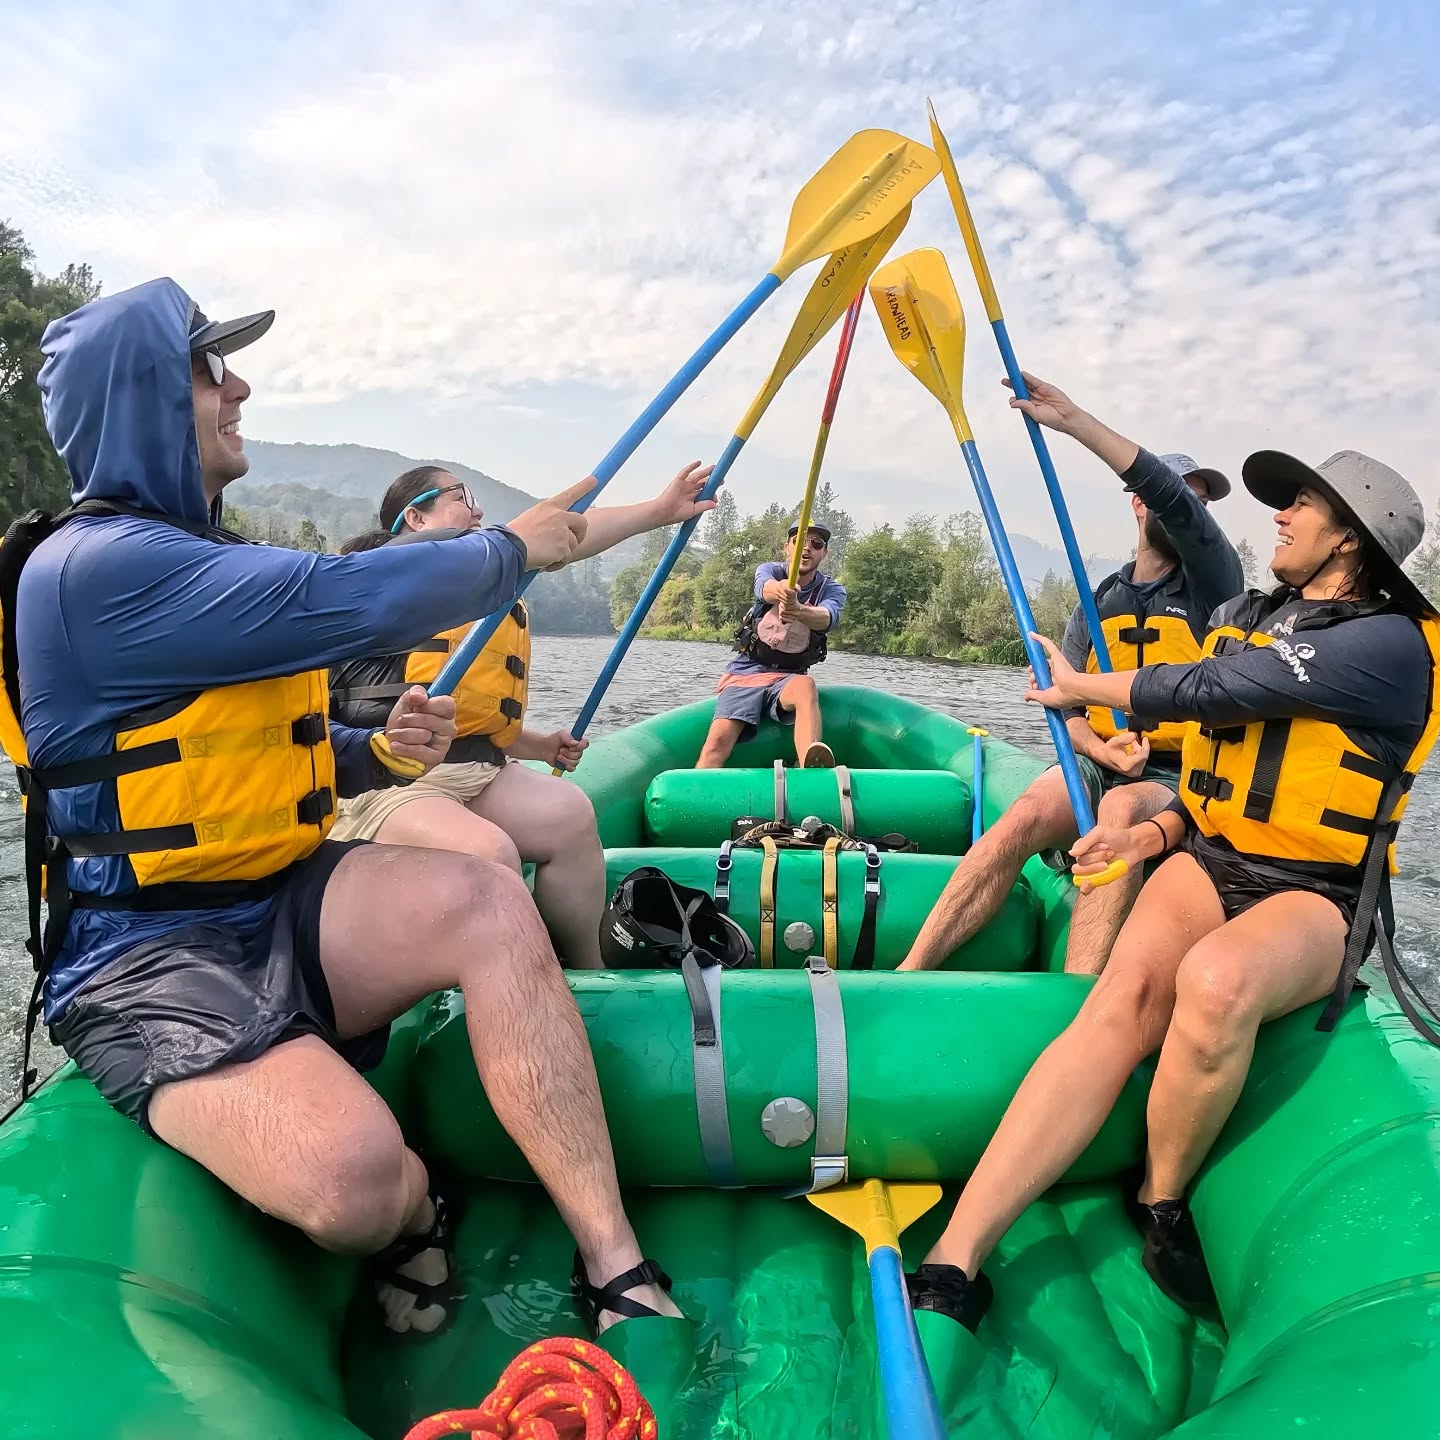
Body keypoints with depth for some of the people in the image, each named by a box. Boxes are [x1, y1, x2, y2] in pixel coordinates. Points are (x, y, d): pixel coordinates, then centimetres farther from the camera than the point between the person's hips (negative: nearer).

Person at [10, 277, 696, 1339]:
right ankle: (409, 1217, 6)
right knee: (356, 1176, -33)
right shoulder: (97, 567, -15)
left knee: (489, 901, -24)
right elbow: (344, 602, -26)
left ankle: (616, 1270, -21)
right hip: (149, 960, -8)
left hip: (277, 904, 8)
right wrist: (511, 550, -8)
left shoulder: (196, 557, 18)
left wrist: (380, 750, 1)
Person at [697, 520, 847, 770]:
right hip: (745, 673, 1)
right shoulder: (770, 570, 4)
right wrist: (780, 590, -50)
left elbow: (828, 619, -22)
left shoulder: (832, 590, 4)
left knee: (805, 684, -37)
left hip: (788, 677, -1)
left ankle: (812, 771, -61)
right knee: (719, 739, -24)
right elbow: (765, 588, -23)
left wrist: (800, 611, -47)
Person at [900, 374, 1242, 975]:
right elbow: (1066, 708, 11)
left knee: (1122, 810, -37)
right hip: (1099, 762, 3)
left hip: (1178, 776, -2)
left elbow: (1178, 504, -18)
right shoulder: (1098, 603, 13)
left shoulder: (1212, 582, 2)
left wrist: (1072, 419, -23)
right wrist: (1104, 748, -13)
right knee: (1028, 812, -30)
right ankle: (907, 973, -37)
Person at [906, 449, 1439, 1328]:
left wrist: (1081, 687, -1)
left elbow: (1210, 692, -16)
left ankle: (1162, 1200, -11)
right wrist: (1156, 832, 3)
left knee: (1217, 979, -40)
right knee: (1125, 997, -27)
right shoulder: (1243, 618, 15)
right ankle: (952, 1261, -34)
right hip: (1212, 859, 5)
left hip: (1316, 894, -5)